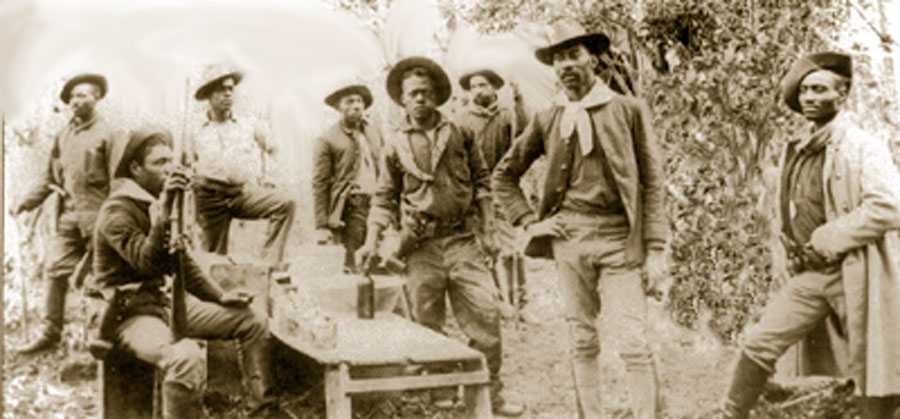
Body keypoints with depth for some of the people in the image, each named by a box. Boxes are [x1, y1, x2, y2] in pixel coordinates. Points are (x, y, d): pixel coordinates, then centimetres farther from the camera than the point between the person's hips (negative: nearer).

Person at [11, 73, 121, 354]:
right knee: (55, 271, 3)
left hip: (96, 217, -6)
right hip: (67, 216, 6)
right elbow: (51, 176, 18)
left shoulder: (107, 134, -5)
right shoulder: (63, 136, 14)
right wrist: (27, 202, 7)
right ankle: (50, 334, 12)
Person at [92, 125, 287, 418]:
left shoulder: (157, 202, 12)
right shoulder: (117, 211, -16)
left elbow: (181, 263, 17)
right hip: (131, 311, -9)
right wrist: (162, 215, -39)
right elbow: (147, 264, -30)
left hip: (167, 300, 9)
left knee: (252, 323, 4)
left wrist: (219, 297, 8)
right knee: (187, 358, -38)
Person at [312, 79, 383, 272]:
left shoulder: (375, 134, 16)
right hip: (349, 210, -5)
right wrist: (322, 226, -9)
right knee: (352, 266, -9)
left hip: (377, 205, 5)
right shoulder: (328, 140, 0)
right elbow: (319, 185, -3)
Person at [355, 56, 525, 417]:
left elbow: (480, 176, 17)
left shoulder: (459, 132, 7)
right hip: (421, 245, 0)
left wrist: (482, 208, 1)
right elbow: (385, 197, 9)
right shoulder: (395, 144, 5)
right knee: (428, 326, 5)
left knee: (485, 316, -5)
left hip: (462, 239, 1)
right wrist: (372, 240, -1)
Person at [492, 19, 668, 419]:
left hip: (619, 239, -2)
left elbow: (651, 183, 0)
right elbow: (503, 176, 18)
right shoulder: (546, 120, 8)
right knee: (582, 342, 8)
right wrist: (530, 222, 6)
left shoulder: (628, 110, 1)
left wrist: (655, 251, -6)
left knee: (633, 344, -7)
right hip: (569, 238, 3)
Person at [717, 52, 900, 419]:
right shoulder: (797, 151, 12)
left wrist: (825, 242, -18)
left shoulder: (863, 147, -9)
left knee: (869, 369, 3)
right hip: (810, 274, 6)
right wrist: (795, 250, 10)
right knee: (760, 343, 0)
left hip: (855, 274, -6)